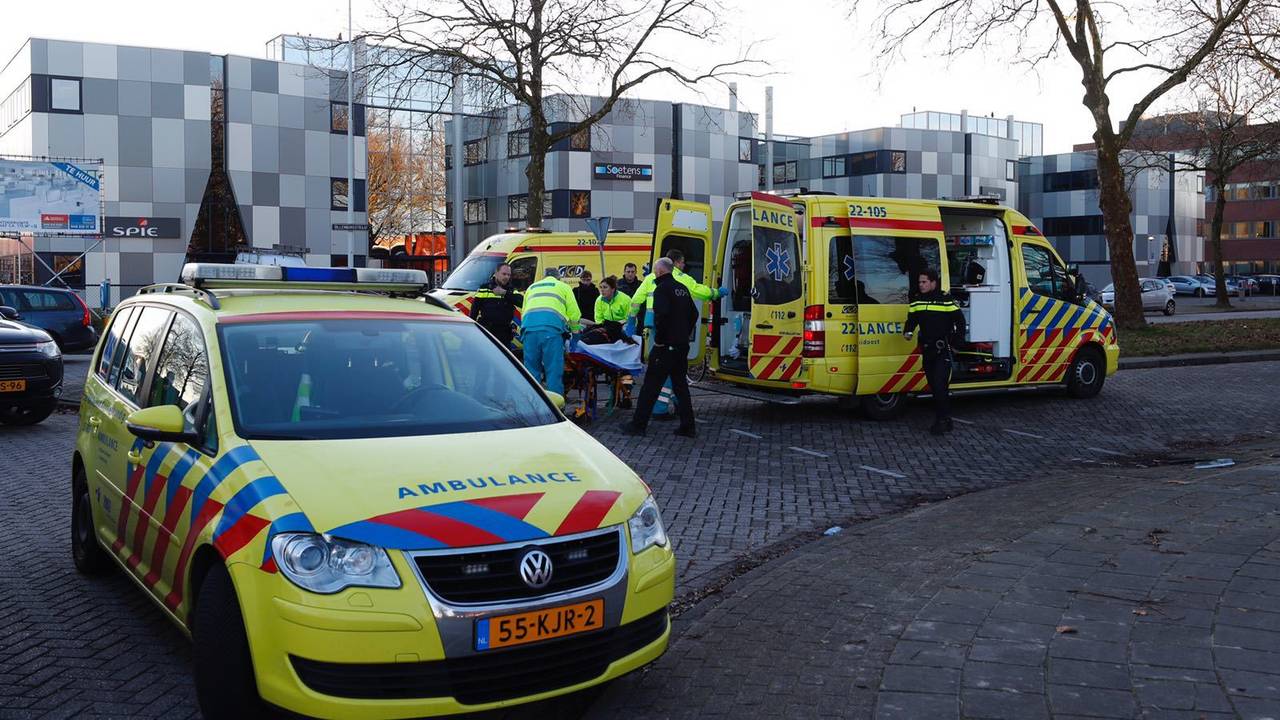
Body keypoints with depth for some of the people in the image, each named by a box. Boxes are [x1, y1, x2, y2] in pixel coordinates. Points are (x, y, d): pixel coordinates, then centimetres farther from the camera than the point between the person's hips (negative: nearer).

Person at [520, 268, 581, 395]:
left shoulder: (532, 287, 34)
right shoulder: (563, 286, 24)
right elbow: (574, 313, 17)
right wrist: (575, 330, 33)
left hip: (529, 326, 3)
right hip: (552, 327, -3)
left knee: (531, 367, 7)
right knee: (554, 369, -4)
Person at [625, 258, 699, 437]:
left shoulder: (662, 289, -12)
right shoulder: (682, 288, 14)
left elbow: (661, 316, -24)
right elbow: (693, 314, 19)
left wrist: (659, 340, -15)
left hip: (665, 347, -8)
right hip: (682, 345, 8)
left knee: (651, 385, -2)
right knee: (680, 385, 13)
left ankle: (638, 424, 2)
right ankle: (687, 426, 13)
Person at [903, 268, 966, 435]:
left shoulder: (946, 300, -9)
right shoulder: (917, 301, 9)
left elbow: (960, 320, -5)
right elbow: (911, 319, 16)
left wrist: (956, 340, -7)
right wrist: (908, 332, -4)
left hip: (943, 351, -7)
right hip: (927, 350, 7)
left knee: (940, 385, -15)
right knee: (933, 386, 11)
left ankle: (944, 420, -8)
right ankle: (940, 419, 20)